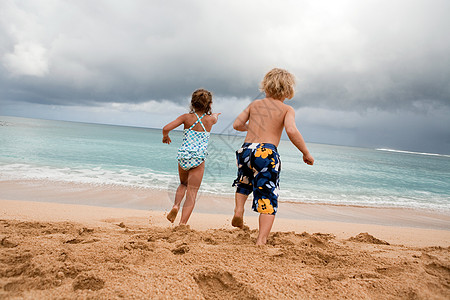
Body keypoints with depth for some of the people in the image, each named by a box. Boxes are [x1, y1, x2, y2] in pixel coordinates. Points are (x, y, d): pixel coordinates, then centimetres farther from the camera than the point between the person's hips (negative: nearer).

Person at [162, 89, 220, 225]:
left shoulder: (186, 117, -2)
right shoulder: (210, 119, -1)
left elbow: (166, 128, -9)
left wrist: (165, 136, 13)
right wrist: (215, 115, 50)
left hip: (183, 156, 2)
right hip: (198, 159, -2)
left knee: (183, 184, 28)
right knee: (192, 192, 3)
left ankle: (176, 205, 4)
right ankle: (182, 223, -4)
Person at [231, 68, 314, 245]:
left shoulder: (255, 104, 16)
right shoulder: (287, 109, 5)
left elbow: (237, 124, 12)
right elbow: (291, 131, -14)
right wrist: (306, 154, -4)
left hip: (246, 150, 4)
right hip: (267, 152, -4)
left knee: (244, 182, 34)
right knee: (268, 198, 3)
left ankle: (239, 209, 14)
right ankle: (261, 240, -2)